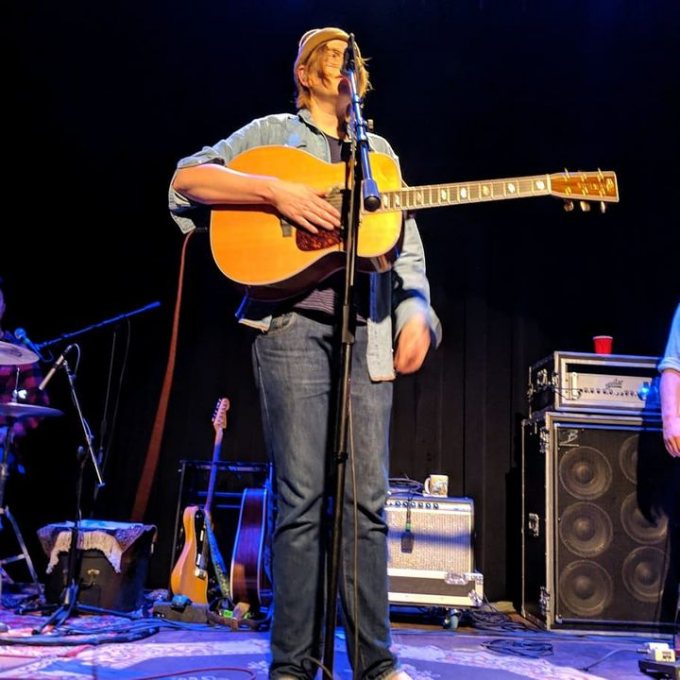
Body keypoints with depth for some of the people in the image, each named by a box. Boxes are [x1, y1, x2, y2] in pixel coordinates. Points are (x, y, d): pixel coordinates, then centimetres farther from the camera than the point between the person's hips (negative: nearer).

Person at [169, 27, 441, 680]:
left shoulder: (379, 151, 25)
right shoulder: (273, 132, 14)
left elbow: (407, 246, 19)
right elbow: (187, 178, 1)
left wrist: (416, 311, 2)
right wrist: (278, 191, -12)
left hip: (367, 329, 4)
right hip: (292, 321, -3)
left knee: (366, 498, 1)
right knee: (301, 496, -5)